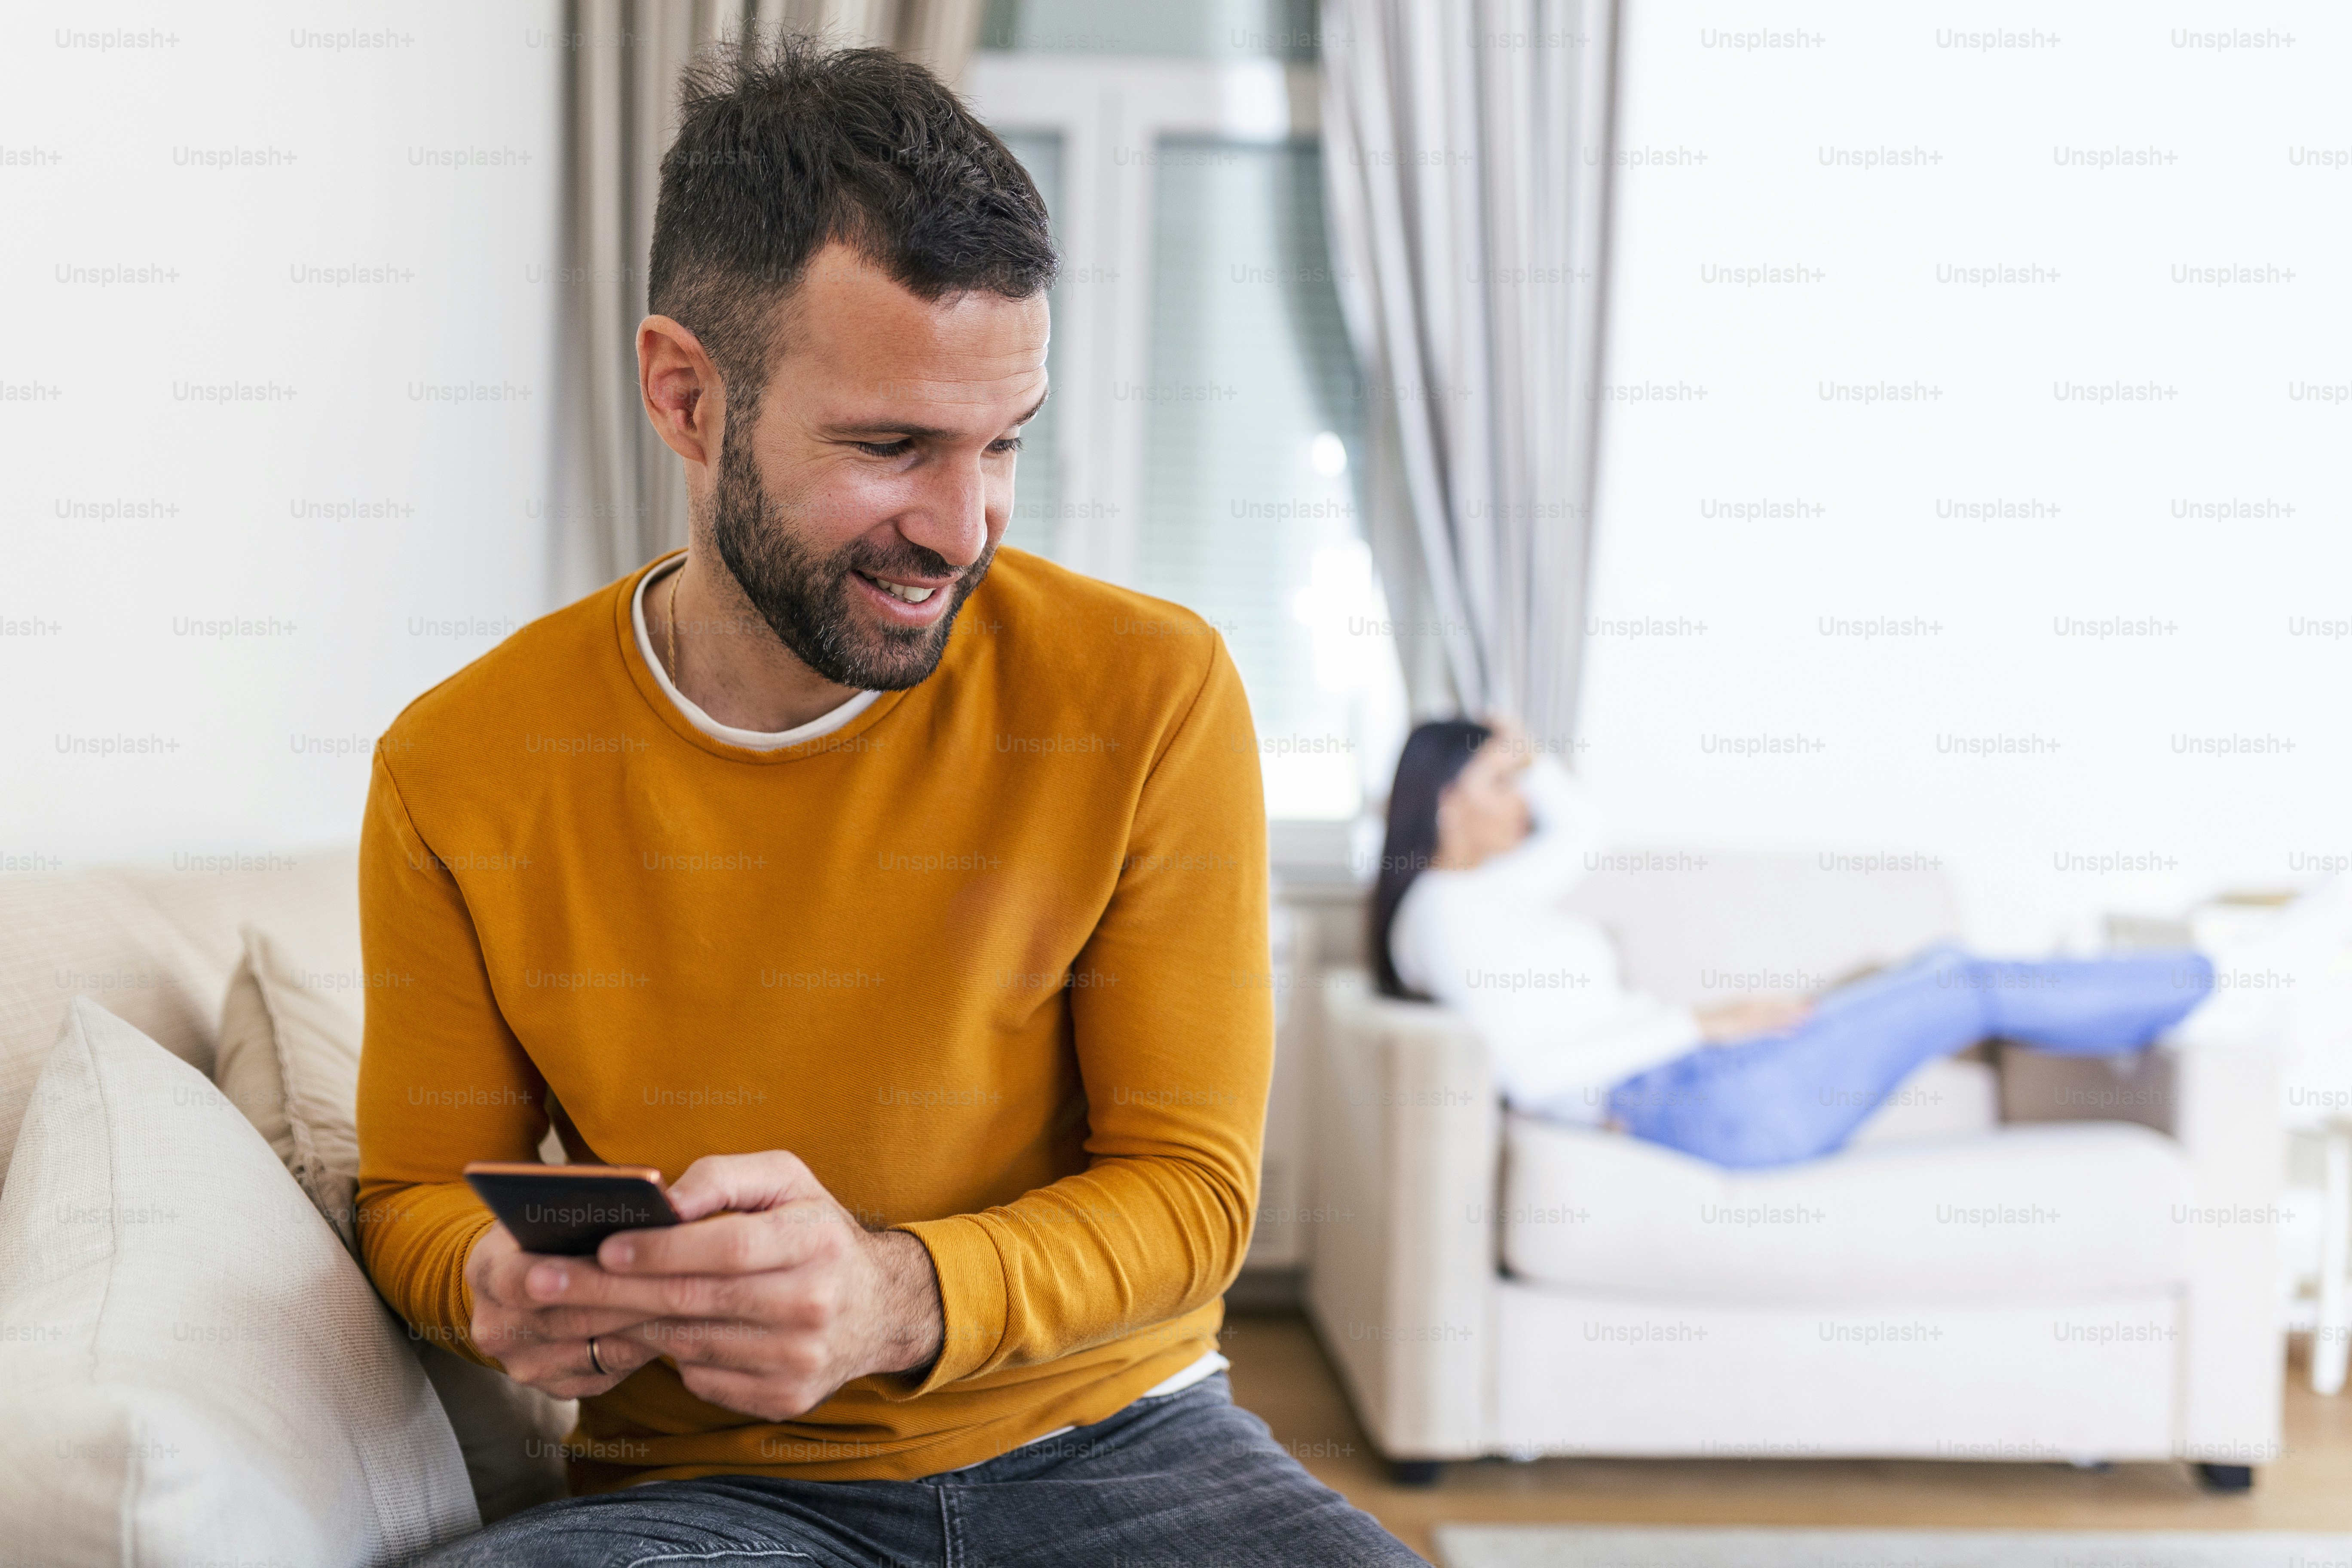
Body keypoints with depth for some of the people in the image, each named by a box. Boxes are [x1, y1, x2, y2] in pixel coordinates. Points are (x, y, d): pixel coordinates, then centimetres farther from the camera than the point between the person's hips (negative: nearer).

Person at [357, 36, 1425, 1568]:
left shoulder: (1153, 699, -6)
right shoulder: (459, 775, -3)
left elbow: (1190, 1187, -4)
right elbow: (417, 1191, 9)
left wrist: (901, 1297, -25)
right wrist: (499, 1284, -17)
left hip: (1111, 1440, 0)